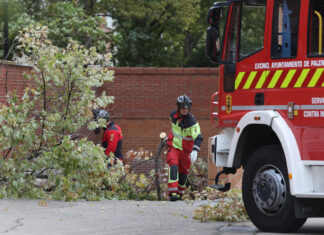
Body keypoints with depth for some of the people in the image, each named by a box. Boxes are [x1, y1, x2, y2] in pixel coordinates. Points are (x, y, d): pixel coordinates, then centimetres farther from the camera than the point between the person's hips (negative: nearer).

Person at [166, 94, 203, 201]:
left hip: (185, 150, -1)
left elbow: (198, 137, -25)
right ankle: (172, 192, -27)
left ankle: (180, 193, 31)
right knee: (173, 167, -20)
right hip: (173, 147, 1)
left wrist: (195, 151, -37)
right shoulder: (173, 115, -3)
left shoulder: (192, 121, -18)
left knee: (183, 172, 9)